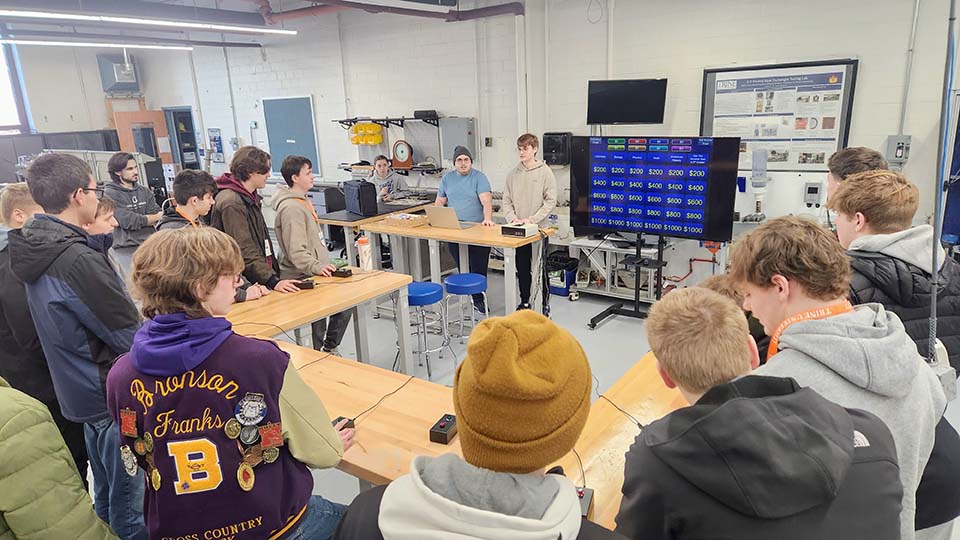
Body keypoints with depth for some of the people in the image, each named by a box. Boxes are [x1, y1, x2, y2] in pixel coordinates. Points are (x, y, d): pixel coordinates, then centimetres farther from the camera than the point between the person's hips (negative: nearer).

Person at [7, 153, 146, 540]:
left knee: (105, 497, 25)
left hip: (77, 389, 9)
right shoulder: (78, 261, -26)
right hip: (115, 397, -9)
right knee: (129, 505, 7)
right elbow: (132, 339, -22)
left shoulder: (35, 249, 2)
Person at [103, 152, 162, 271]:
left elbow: (157, 214, 6)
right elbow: (128, 221, -12)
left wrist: (139, 220, -12)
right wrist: (157, 217, -2)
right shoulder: (110, 194, -4)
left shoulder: (144, 191, 13)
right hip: (126, 250, -5)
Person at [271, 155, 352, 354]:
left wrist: (324, 264, 25)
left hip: (313, 273, 10)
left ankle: (328, 349, 22)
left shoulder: (302, 201, 16)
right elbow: (296, 250, -24)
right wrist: (316, 267, -33)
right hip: (302, 278, -10)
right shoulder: (290, 208, -18)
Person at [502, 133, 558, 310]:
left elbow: (550, 201, -9)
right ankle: (524, 302, 26)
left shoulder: (545, 172, -5)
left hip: (539, 229, -4)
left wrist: (532, 219, -17)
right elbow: (506, 200, 8)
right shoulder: (513, 174, 6)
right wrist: (512, 218, -9)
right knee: (522, 269, 12)